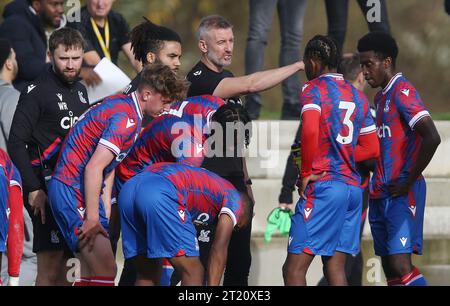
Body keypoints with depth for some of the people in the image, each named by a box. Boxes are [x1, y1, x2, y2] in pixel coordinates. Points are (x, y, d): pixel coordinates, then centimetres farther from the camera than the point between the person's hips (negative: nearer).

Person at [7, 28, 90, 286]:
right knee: (50, 267, -12)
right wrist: (33, 189, -17)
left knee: (59, 265, 7)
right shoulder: (38, 92, -6)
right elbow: (16, 143, -10)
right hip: (47, 191, -7)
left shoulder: (80, 91, 16)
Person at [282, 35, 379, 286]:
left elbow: (310, 131, -22)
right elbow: (372, 149, 20)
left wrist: (307, 173, -11)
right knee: (335, 267, 8)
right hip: (353, 185, 8)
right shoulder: (358, 96, 17)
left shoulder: (314, 89, -4)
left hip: (323, 184, -8)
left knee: (294, 269, -8)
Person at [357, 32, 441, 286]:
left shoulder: (403, 91, -12)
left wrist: (409, 181, -17)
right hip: (381, 195, 10)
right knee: (390, 270, 7)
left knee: (400, 266, -18)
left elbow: (432, 138, -24)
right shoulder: (382, 96, 18)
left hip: (401, 194, -10)